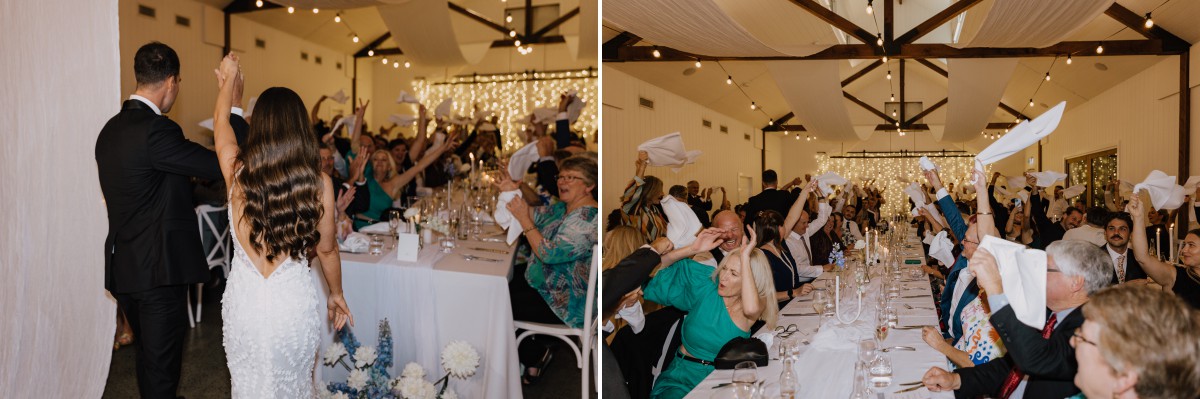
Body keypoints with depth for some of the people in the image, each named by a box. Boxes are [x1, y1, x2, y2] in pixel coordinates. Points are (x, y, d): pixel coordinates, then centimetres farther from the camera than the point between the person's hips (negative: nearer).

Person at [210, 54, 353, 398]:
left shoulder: (237, 171, -9)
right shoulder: (319, 183, -13)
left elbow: (220, 121, 13)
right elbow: (326, 249, -1)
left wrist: (229, 79, 32)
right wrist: (336, 294, 17)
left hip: (244, 301, 1)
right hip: (295, 302, -1)